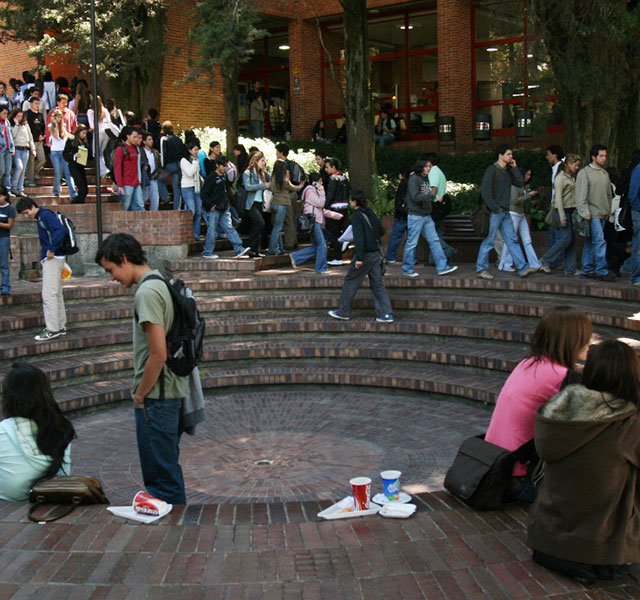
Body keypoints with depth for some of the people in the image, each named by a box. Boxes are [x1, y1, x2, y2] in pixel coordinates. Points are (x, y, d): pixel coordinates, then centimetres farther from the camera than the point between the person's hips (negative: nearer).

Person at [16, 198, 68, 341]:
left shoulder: (46, 215, -12)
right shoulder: (40, 218, 17)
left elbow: (61, 231, -25)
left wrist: (52, 250, -21)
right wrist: (51, 250, 9)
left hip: (53, 259, -10)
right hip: (49, 259, 10)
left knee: (49, 294, -11)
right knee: (56, 294, 14)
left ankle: (52, 329, -9)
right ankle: (60, 327, 20)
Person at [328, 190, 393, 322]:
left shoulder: (356, 216, -12)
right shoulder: (370, 213, 10)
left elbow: (359, 238, -20)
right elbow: (382, 231, 13)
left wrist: (359, 258, -21)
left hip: (365, 253, -7)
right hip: (377, 252, 7)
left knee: (351, 281, 6)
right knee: (377, 283, 8)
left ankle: (343, 312, 13)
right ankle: (386, 314, 2)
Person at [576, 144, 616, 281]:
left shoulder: (605, 173, 15)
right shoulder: (584, 172, -7)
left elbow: (609, 194, 22)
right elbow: (581, 195, -11)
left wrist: (608, 210, 15)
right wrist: (585, 213, -16)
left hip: (602, 214, 7)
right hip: (592, 214, -7)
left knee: (590, 243, 9)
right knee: (599, 241, -12)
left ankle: (586, 270, 13)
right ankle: (602, 271, -11)